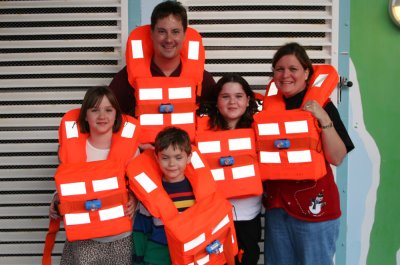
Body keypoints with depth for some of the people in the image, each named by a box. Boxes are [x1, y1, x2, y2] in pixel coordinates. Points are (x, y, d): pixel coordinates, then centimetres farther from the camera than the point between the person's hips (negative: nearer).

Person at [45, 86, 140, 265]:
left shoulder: (128, 145, -9)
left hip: (121, 237, 0)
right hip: (83, 238, 1)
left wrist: (134, 199, -12)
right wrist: (57, 202, -6)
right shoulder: (72, 146, -6)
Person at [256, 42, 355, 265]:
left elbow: (337, 158, -14)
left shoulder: (320, 105, -8)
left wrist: (324, 119, -22)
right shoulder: (269, 105, 4)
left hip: (313, 204, -5)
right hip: (276, 203, 5)